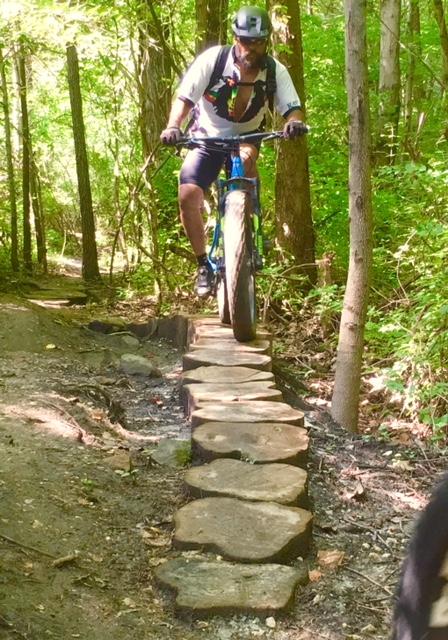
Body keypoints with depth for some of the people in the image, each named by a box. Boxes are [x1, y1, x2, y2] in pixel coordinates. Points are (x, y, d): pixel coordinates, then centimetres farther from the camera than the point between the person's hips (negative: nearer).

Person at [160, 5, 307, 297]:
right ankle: (204, 264, 1)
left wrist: (295, 121, -46)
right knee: (188, 197, -18)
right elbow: (184, 97, -22)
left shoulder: (276, 71, -16)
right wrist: (173, 126, -41)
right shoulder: (212, 59, -21)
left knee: (246, 156, -36)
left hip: (245, 138, 0)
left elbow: (294, 108, -21)